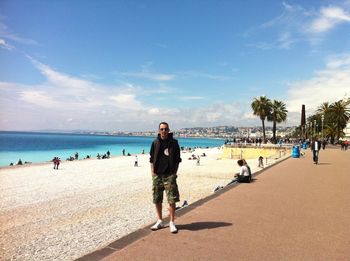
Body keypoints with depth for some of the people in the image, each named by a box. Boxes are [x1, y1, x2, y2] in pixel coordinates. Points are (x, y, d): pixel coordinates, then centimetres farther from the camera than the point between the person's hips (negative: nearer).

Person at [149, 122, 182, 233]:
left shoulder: (174, 143, 2)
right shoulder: (155, 143, 8)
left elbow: (177, 160, 4)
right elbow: (152, 159, 12)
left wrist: (175, 173, -4)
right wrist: (152, 172, 2)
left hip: (169, 175, -3)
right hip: (157, 175, 3)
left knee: (172, 200, -3)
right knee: (157, 200, 10)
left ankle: (171, 222, 9)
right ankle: (159, 221, 24)